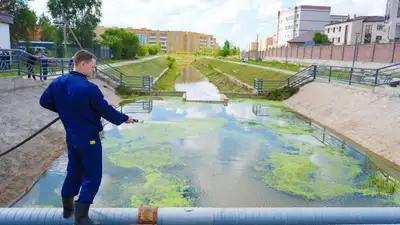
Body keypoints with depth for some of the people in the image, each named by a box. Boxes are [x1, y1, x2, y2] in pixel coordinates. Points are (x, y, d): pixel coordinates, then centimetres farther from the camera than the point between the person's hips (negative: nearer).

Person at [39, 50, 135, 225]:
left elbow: (44, 101, 11)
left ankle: (68, 208, 39)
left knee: (74, 171, 24)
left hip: (71, 136, 8)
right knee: (92, 176, 5)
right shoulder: (89, 88, -24)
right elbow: (106, 111, -17)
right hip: (88, 138, -8)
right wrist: (124, 118, 0)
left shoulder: (58, 83, -1)